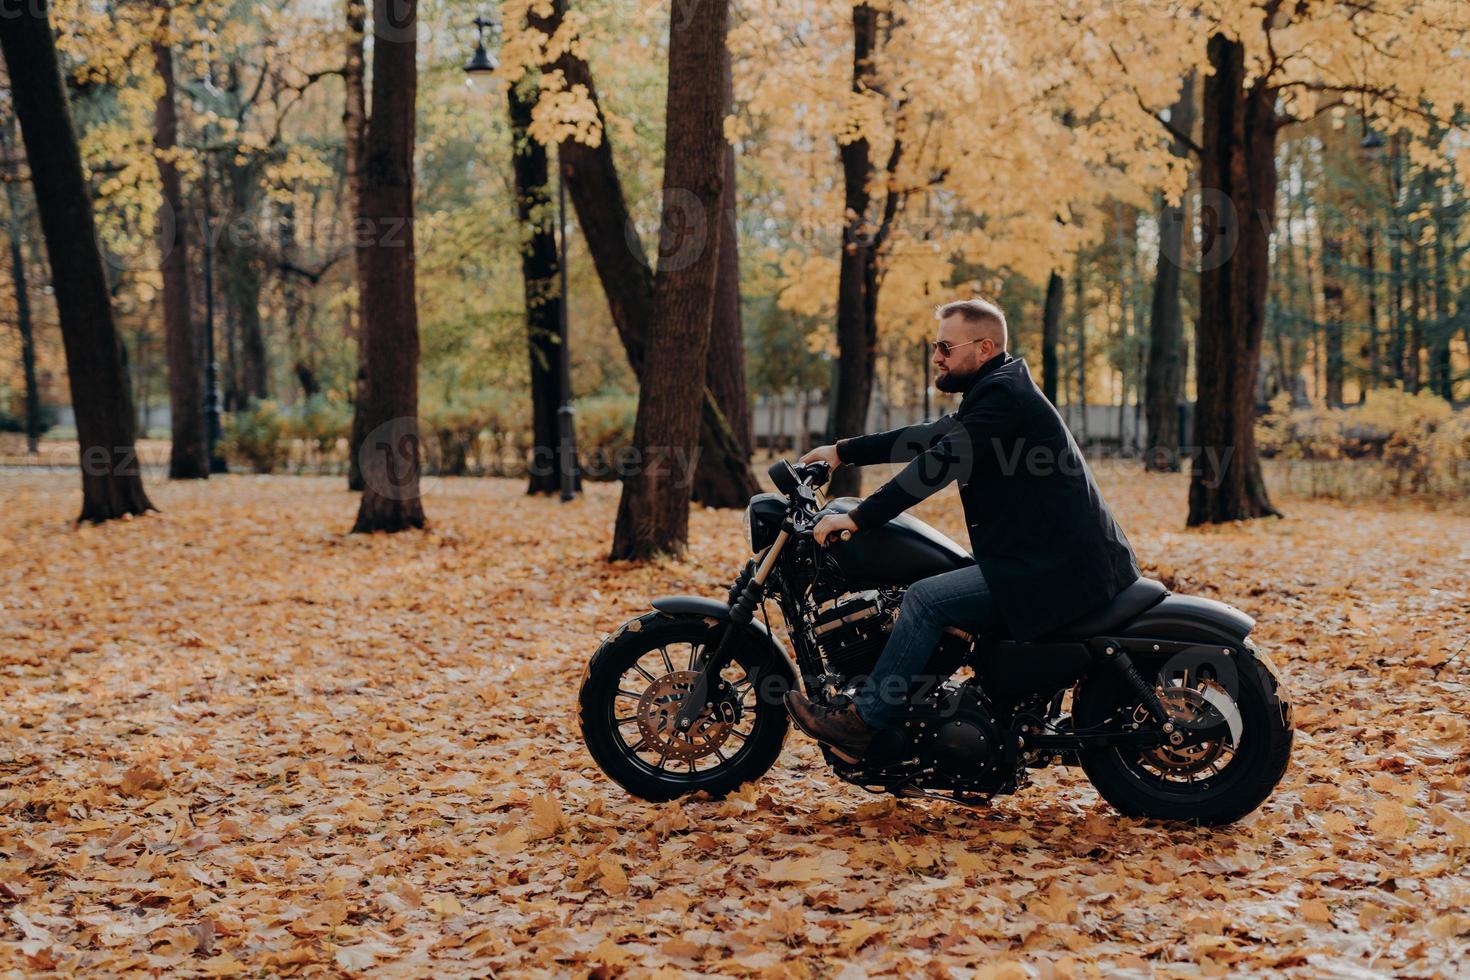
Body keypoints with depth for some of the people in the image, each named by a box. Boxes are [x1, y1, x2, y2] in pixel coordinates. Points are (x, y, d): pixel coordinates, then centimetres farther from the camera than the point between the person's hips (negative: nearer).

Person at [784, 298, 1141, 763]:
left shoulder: (1003, 395, -14)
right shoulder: (995, 391, 18)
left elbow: (939, 462, -21)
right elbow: (927, 437, 24)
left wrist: (857, 518, -21)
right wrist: (842, 452, 22)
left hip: (1059, 568, -11)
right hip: (1055, 558, 11)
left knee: (925, 599, -16)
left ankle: (861, 723, -10)